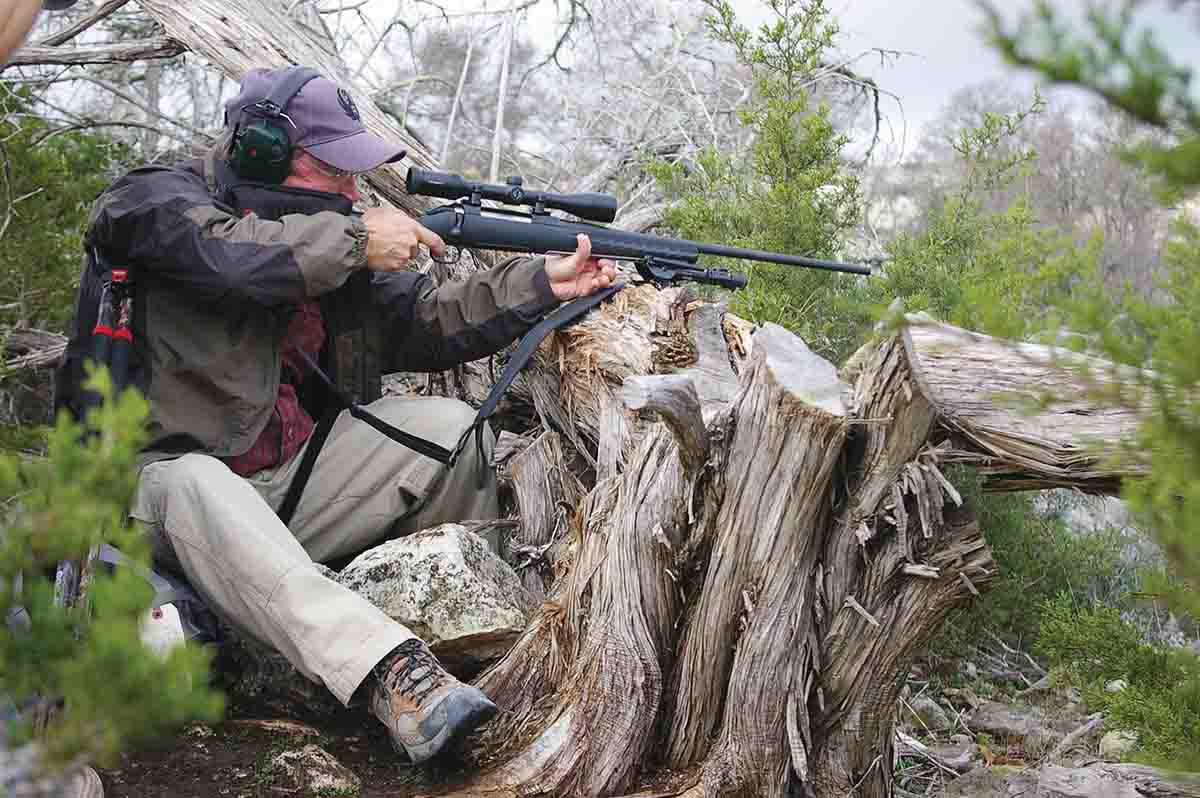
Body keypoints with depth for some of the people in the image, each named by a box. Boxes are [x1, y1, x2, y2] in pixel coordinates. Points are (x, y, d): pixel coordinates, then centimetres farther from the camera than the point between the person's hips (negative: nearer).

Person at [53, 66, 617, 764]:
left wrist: (543, 283, -6)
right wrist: (357, 239, -23)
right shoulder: (152, 199, -9)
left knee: (448, 426, -7)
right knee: (197, 488, -41)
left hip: (284, 483, 6)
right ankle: (392, 671, -55)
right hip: (160, 476, -6)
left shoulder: (329, 235, 9)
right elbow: (222, 251, -31)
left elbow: (423, 321, 5)